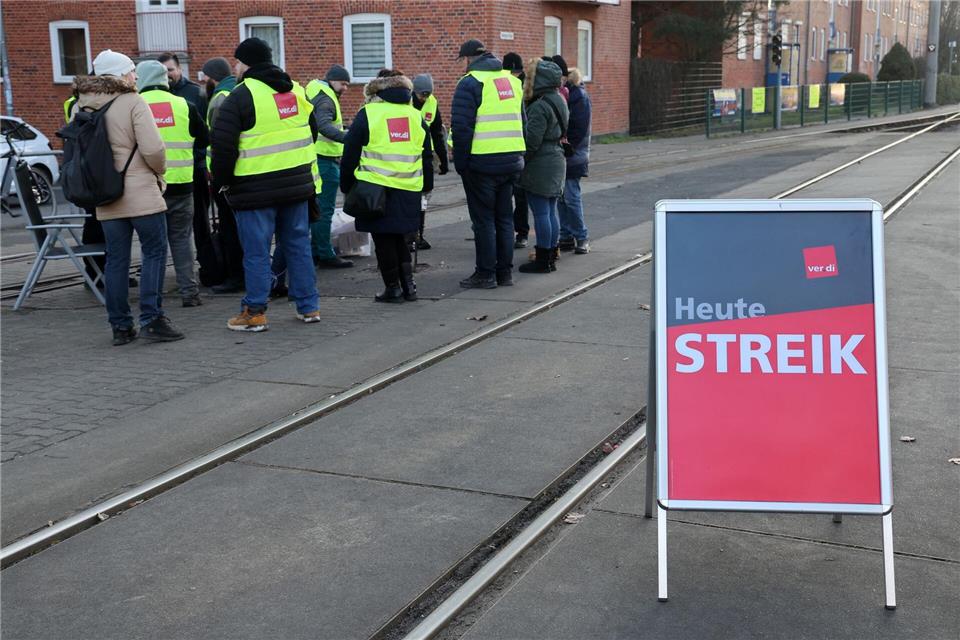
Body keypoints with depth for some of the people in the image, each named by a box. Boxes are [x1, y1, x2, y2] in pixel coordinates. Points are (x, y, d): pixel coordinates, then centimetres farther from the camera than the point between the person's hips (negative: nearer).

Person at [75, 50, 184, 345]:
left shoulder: (80, 107, 9)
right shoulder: (133, 103, -10)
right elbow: (153, 148, -16)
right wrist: (160, 171, 3)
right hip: (141, 192, -6)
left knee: (116, 259, 10)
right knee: (154, 252, 2)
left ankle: (120, 326, 13)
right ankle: (151, 318, -3)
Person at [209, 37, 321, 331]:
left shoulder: (241, 96, -11)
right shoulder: (296, 90, 11)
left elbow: (222, 145, -13)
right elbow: (311, 132, 21)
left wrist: (222, 182, 0)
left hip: (256, 188, -6)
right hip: (297, 183, 6)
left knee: (256, 251, 1)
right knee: (298, 243, 14)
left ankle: (254, 312, 7)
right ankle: (309, 306, 18)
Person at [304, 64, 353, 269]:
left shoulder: (314, 93, 18)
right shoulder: (325, 99, -13)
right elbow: (323, 126, -31)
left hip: (314, 158, 10)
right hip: (325, 160, -10)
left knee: (316, 207, 17)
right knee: (325, 210, -6)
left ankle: (315, 252, 24)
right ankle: (325, 255, -3)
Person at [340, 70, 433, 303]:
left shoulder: (367, 114, -1)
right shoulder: (416, 116, 11)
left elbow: (350, 155, 0)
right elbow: (427, 157, 16)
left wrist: (347, 186, 10)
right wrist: (426, 186, 26)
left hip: (377, 189, -4)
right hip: (409, 190, 4)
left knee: (384, 240, 6)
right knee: (399, 238, 18)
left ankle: (393, 288, 8)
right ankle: (408, 284, 12)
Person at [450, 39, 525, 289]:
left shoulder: (471, 83, -10)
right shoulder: (512, 80, 14)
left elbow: (461, 127, -15)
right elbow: (521, 121, 19)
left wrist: (460, 163, -6)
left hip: (482, 163, -7)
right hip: (512, 161, 7)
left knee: (483, 219, 2)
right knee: (504, 217, 14)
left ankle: (485, 274, 6)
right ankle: (505, 271, 19)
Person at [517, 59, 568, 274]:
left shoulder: (540, 106, -18)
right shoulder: (558, 101, 12)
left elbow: (532, 141, -20)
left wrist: (520, 162, -11)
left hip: (540, 165, -10)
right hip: (556, 161, 10)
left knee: (540, 212, -4)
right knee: (551, 211, 14)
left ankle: (542, 260, 1)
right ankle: (550, 257, 21)